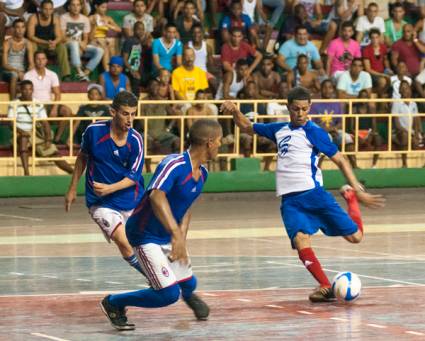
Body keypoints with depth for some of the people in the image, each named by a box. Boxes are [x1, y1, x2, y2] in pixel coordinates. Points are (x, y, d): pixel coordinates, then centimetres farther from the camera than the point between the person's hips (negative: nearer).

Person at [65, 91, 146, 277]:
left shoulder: (135, 140, -12)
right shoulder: (94, 131, -13)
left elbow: (133, 177, -10)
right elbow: (82, 157, 6)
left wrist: (109, 189, -26)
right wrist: (72, 189, 10)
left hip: (132, 200, 2)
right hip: (101, 203, -2)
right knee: (124, 243, -20)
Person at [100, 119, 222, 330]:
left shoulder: (202, 172, 1)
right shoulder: (174, 165, -28)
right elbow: (156, 197, -44)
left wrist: (181, 240, 0)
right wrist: (177, 234, -53)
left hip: (169, 236, 8)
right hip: (145, 234, -8)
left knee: (188, 284, 17)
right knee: (169, 294, -15)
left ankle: (189, 295, 56)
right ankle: (113, 303, 5)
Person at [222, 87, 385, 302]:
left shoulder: (314, 132, -1)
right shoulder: (279, 130, 15)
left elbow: (340, 160, 0)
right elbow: (247, 127, 29)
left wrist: (358, 191, -6)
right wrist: (235, 112, 9)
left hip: (313, 194, -3)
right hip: (290, 200, 3)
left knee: (355, 236, -5)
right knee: (300, 240, -26)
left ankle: (350, 196, 26)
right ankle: (326, 288, -20)